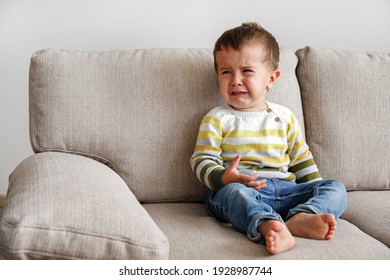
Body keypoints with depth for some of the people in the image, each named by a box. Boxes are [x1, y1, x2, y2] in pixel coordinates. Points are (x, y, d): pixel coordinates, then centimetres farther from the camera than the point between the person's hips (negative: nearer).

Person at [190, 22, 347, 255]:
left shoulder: (285, 117, 18)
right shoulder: (216, 120, 8)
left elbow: (302, 161, 23)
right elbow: (202, 160, 1)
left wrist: (318, 193, 11)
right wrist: (222, 177, -21)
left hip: (286, 189, 4)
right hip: (239, 188, -4)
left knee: (336, 188, -13)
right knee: (234, 192, -37)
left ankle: (301, 218, -42)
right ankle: (267, 226, -64)